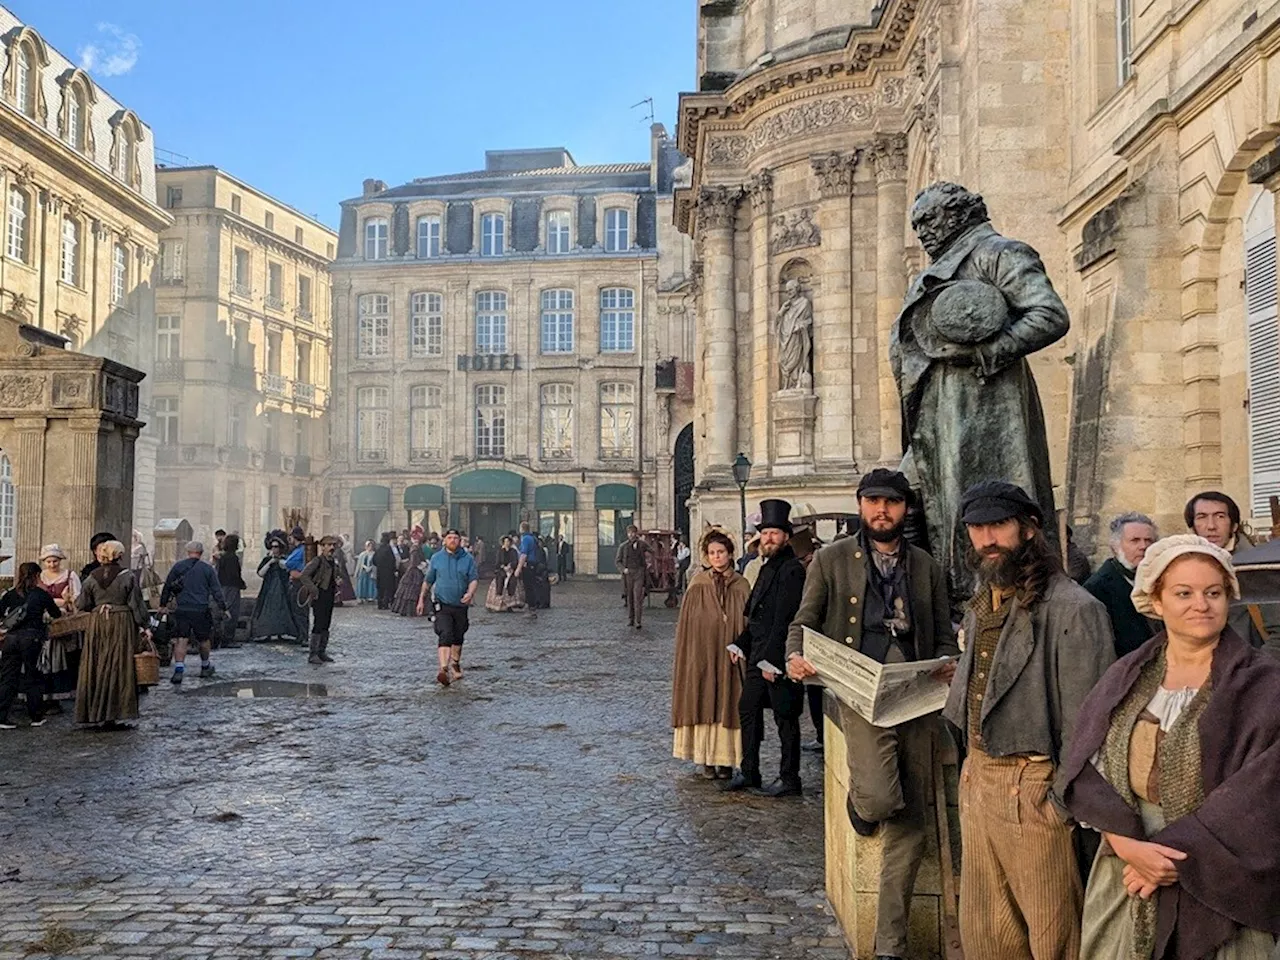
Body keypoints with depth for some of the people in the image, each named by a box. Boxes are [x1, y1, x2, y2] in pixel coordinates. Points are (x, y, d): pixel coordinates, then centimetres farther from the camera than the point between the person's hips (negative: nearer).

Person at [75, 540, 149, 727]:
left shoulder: (91, 578, 2)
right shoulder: (128, 577, -7)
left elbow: (82, 604, 7)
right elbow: (136, 604, -5)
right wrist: (143, 627, 2)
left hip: (97, 624, 3)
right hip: (122, 624, -3)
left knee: (96, 668, 10)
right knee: (119, 669, 1)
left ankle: (95, 714, 12)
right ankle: (114, 716, 0)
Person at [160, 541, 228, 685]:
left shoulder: (178, 566, 3)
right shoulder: (207, 569, 0)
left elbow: (167, 586, 8)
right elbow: (216, 590, 2)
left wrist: (163, 605, 18)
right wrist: (223, 608, 9)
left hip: (182, 609, 1)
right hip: (201, 609, -1)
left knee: (181, 640, 0)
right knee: (204, 639, 15)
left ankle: (178, 670, -11)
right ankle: (205, 667, 30)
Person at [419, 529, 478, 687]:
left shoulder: (468, 559, 1)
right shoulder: (436, 558, 2)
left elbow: (474, 578, -5)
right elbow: (428, 581, 11)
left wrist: (470, 592, -25)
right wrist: (422, 600, 13)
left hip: (461, 605, 2)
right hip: (442, 605, -2)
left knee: (458, 637, 16)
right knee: (445, 635, -18)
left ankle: (456, 664, 37)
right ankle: (443, 669, -27)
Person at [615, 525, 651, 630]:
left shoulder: (642, 544, 4)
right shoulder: (623, 546, 3)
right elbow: (617, 561, 5)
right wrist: (623, 569, -10)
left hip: (639, 572, -1)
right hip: (628, 573, 1)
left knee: (638, 597, -10)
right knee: (629, 597, 7)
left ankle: (638, 621, -11)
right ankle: (630, 619, 18)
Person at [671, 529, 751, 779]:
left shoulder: (741, 586, 2)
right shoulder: (698, 585, 0)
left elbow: (747, 625, 3)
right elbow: (686, 625, 0)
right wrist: (690, 655, -5)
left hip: (729, 657, 1)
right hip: (702, 656, 0)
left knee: (728, 704, 4)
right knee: (704, 703, 3)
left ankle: (726, 759, 13)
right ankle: (706, 758, 12)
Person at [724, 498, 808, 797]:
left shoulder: (791, 570, -16)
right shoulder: (767, 566, 14)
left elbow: (784, 619, -21)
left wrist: (771, 660, -22)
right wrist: (741, 644, 11)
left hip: (779, 656, -10)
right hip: (759, 654, 10)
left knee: (785, 717, 2)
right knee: (747, 708, 14)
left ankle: (789, 779, 13)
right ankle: (748, 772, 25)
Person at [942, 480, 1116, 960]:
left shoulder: (1072, 608, -14)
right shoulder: (981, 605, 12)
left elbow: (1086, 722, -16)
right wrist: (971, 768, 14)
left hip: (1035, 790, -8)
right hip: (978, 780, 8)